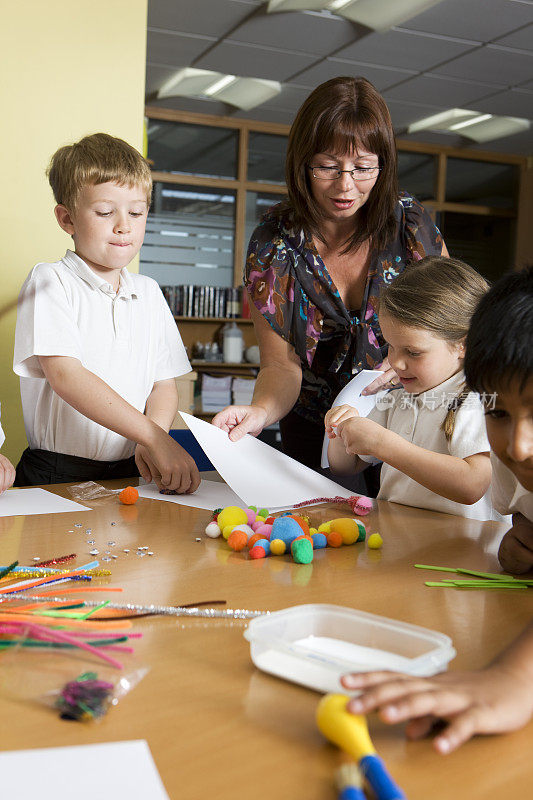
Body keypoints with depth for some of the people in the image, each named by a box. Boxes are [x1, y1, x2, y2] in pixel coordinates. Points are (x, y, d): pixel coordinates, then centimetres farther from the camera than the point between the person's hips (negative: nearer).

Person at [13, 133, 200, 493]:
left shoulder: (149, 293, 14)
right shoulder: (50, 282, -4)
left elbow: (165, 384, 11)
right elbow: (65, 375, -17)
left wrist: (150, 442, -11)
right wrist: (153, 437, -24)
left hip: (131, 473, 5)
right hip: (56, 475, -4)